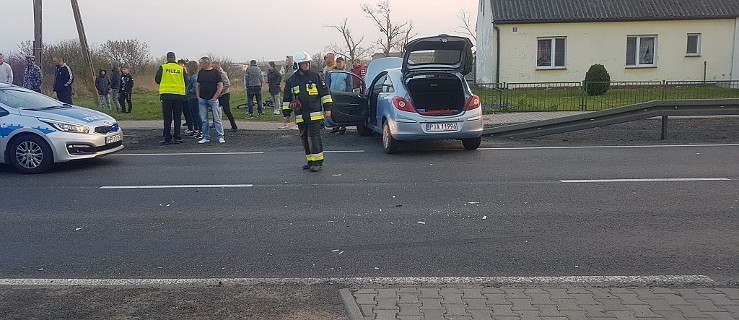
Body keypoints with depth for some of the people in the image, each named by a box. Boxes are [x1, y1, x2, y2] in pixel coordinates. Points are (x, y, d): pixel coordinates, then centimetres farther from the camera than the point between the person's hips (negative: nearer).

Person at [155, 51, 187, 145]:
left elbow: (157, 79, 5)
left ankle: (167, 138, 3)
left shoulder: (162, 67, -1)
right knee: (177, 117, 8)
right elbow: (185, 81, 7)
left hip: (166, 94, -1)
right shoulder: (181, 68, 1)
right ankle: (177, 137, 8)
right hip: (179, 95, 1)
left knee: (167, 117, 4)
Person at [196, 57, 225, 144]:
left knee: (217, 119, -3)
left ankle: (221, 137, 2)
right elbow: (198, 86, 16)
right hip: (202, 100, 5)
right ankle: (206, 137, 12)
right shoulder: (201, 73, 11)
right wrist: (198, 97, 4)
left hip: (213, 99, -5)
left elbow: (220, 86, -6)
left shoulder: (215, 72, -3)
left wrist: (215, 97, -11)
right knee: (203, 120, 4)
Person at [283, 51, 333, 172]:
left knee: (314, 137, -9)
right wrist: (286, 113, 13)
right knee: (305, 138, 8)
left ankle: (318, 161, -4)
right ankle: (311, 161, 18)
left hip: (314, 114, -4)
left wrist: (327, 107, -1)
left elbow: (324, 92, 5)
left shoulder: (315, 76, 2)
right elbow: (286, 98, 15)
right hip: (300, 116, 4)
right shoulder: (291, 81, 9)